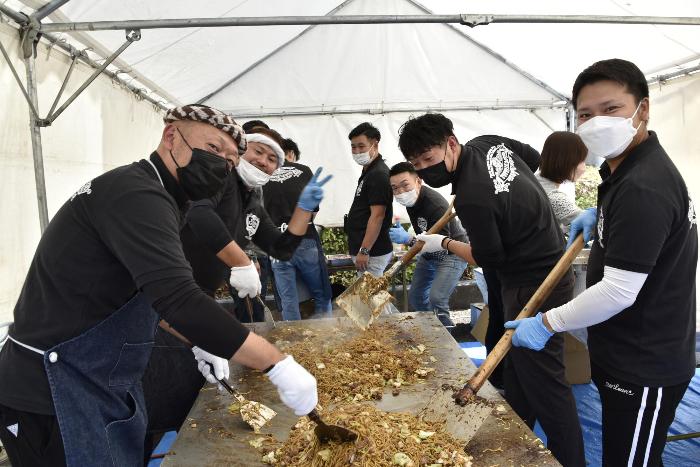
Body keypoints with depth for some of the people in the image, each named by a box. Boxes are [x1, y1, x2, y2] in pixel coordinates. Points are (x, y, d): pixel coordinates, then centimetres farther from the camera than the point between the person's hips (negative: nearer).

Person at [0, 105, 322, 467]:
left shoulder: (146, 195, 10)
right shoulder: (136, 193, -23)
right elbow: (180, 300, -35)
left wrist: (198, 343, 9)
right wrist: (279, 365, -33)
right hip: (52, 394, -10)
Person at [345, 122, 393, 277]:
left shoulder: (379, 174, -16)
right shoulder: (369, 171, 16)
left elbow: (377, 216, -22)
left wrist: (364, 251, -22)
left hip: (372, 252, -10)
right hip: (364, 249, 10)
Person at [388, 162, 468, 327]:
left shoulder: (436, 205, -34)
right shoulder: (410, 197, -9)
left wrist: (409, 240, -47)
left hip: (451, 254, -9)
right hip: (428, 254, 9)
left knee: (436, 299, -25)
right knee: (416, 296, 13)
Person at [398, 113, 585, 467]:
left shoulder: (471, 198, -28)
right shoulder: (488, 142, -2)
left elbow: (488, 259, -15)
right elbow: (536, 159, 16)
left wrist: (443, 244, -2)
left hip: (533, 286, -10)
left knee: (544, 383, 0)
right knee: (516, 370, 20)